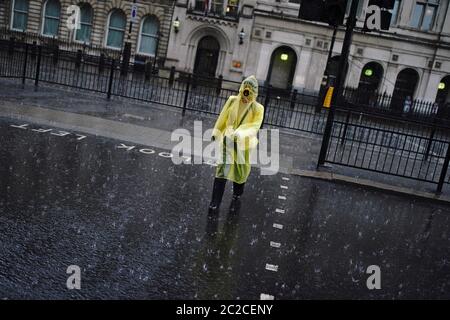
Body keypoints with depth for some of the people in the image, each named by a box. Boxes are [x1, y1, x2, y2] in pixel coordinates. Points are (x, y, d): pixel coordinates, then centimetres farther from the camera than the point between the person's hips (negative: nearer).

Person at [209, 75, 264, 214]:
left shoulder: (257, 108, -10)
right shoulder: (232, 101, -3)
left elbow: (255, 126, -20)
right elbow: (223, 118, 7)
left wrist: (240, 133, -35)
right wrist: (216, 134, 12)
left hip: (243, 144, -1)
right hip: (228, 141, 1)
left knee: (240, 171, 12)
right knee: (222, 170, -1)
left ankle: (236, 198, 33)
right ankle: (216, 201, 6)